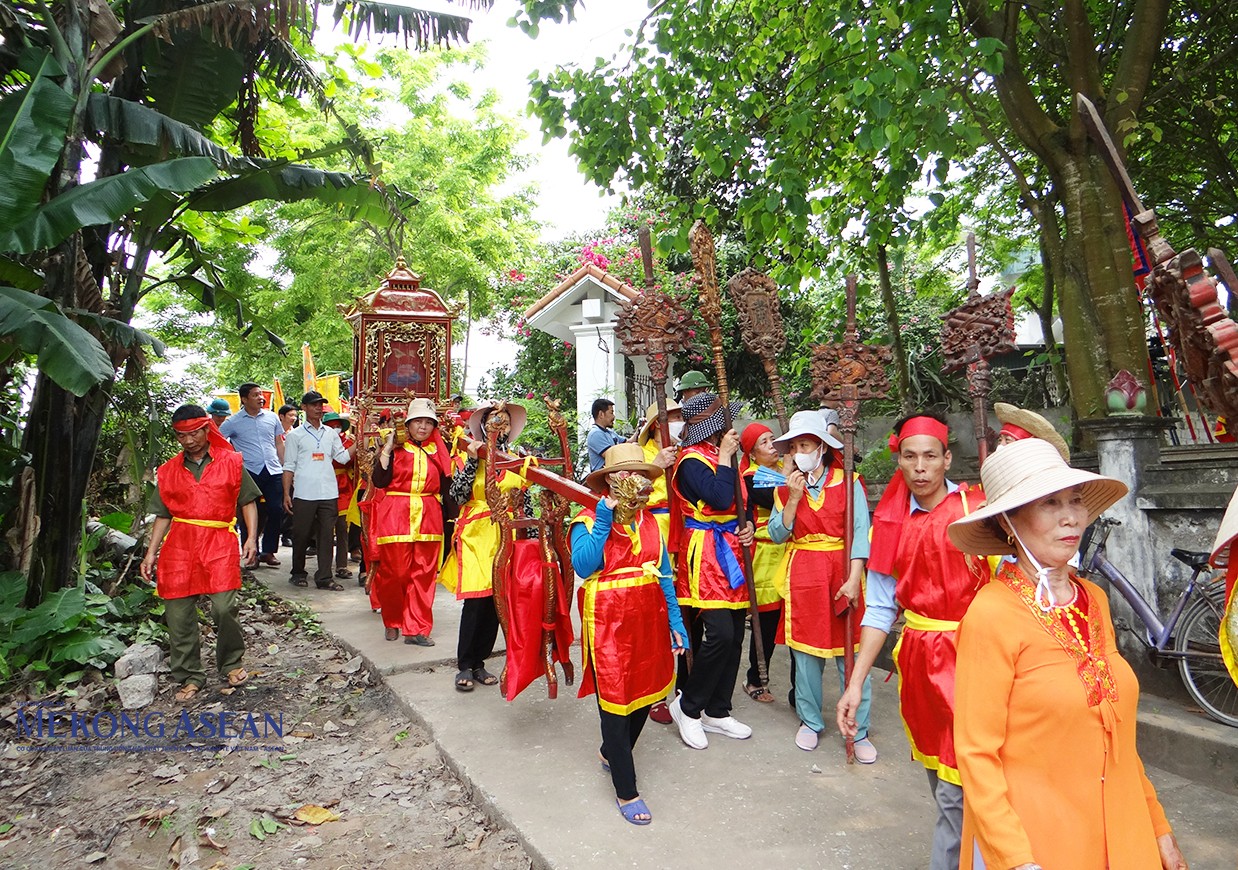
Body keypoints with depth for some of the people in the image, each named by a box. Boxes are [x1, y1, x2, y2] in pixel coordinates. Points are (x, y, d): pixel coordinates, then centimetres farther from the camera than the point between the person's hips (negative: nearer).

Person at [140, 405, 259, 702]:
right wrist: (151, 553, 10)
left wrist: (251, 537, -3)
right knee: (178, 615, 2)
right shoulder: (168, 471, 15)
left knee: (224, 607, -14)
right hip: (179, 545, 3)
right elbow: (163, 515, 17)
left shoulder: (231, 462, 8)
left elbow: (248, 501, 8)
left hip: (219, 543, -3)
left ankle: (230, 665, 10)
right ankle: (190, 676, 17)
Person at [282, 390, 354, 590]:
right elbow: (289, 467, 2)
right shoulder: (295, 435, 3)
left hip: (329, 493, 3)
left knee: (327, 535, 3)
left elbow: (343, 457, 7)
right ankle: (298, 573, 25)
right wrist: (286, 494, -4)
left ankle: (324, 577, 9)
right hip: (304, 494, -3)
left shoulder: (331, 433, 12)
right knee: (301, 535, 7)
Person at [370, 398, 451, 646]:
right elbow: (379, 481, -10)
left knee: (424, 573, 3)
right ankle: (392, 622, 25)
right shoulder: (395, 447, 3)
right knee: (395, 572, 3)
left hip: (428, 517, 3)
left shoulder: (439, 451, 11)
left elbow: (445, 485, 10)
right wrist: (387, 449, -12)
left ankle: (416, 628, 11)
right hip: (395, 516, -3)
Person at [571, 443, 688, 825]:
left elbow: (664, 574, 9)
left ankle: (611, 754, 44)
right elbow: (583, 566, -25)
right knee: (615, 702, 2)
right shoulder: (588, 521, -9)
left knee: (644, 695, 17)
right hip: (609, 624, -6)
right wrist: (604, 520, -25)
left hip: (650, 620, 6)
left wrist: (675, 622, 6)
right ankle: (626, 791, 18)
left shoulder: (650, 522, 8)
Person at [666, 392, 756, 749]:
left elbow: (742, 502, 23)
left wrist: (749, 525, 4)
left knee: (734, 636, 9)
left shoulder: (720, 455, 15)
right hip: (705, 554, -9)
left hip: (731, 551, 9)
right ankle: (688, 707, 5)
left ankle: (717, 712, 22)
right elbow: (720, 498, -26)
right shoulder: (692, 461, -12)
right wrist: (725, 457, -15)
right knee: (719, 633, -15)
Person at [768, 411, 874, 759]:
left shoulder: (848, 483, -2)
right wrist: (794, 498, -10)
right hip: (801, 577, 3)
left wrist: (853, 580, -16)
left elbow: (860, 533, -7)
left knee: (852, 655, 0)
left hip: (842, 575, -2)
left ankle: (859, 731, 13)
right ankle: (810, 721, 25)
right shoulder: (786, 487, 8)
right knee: (805, 652, 8)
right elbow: (777, 535, 1)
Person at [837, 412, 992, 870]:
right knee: (939, 779, 17)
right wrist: (856, 683, 1)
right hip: (918, 657, 4)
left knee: (957, 788, -3)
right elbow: (880, 608, 4)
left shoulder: (979, 508, -7)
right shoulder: (891, 521, 3)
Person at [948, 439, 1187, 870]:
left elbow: (1116, 730, 10)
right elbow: (976, 754, -17)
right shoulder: (992, 614, -20)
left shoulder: (1094, 600, 1)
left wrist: (1157, 826, 11)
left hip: (1120, 834, 6)